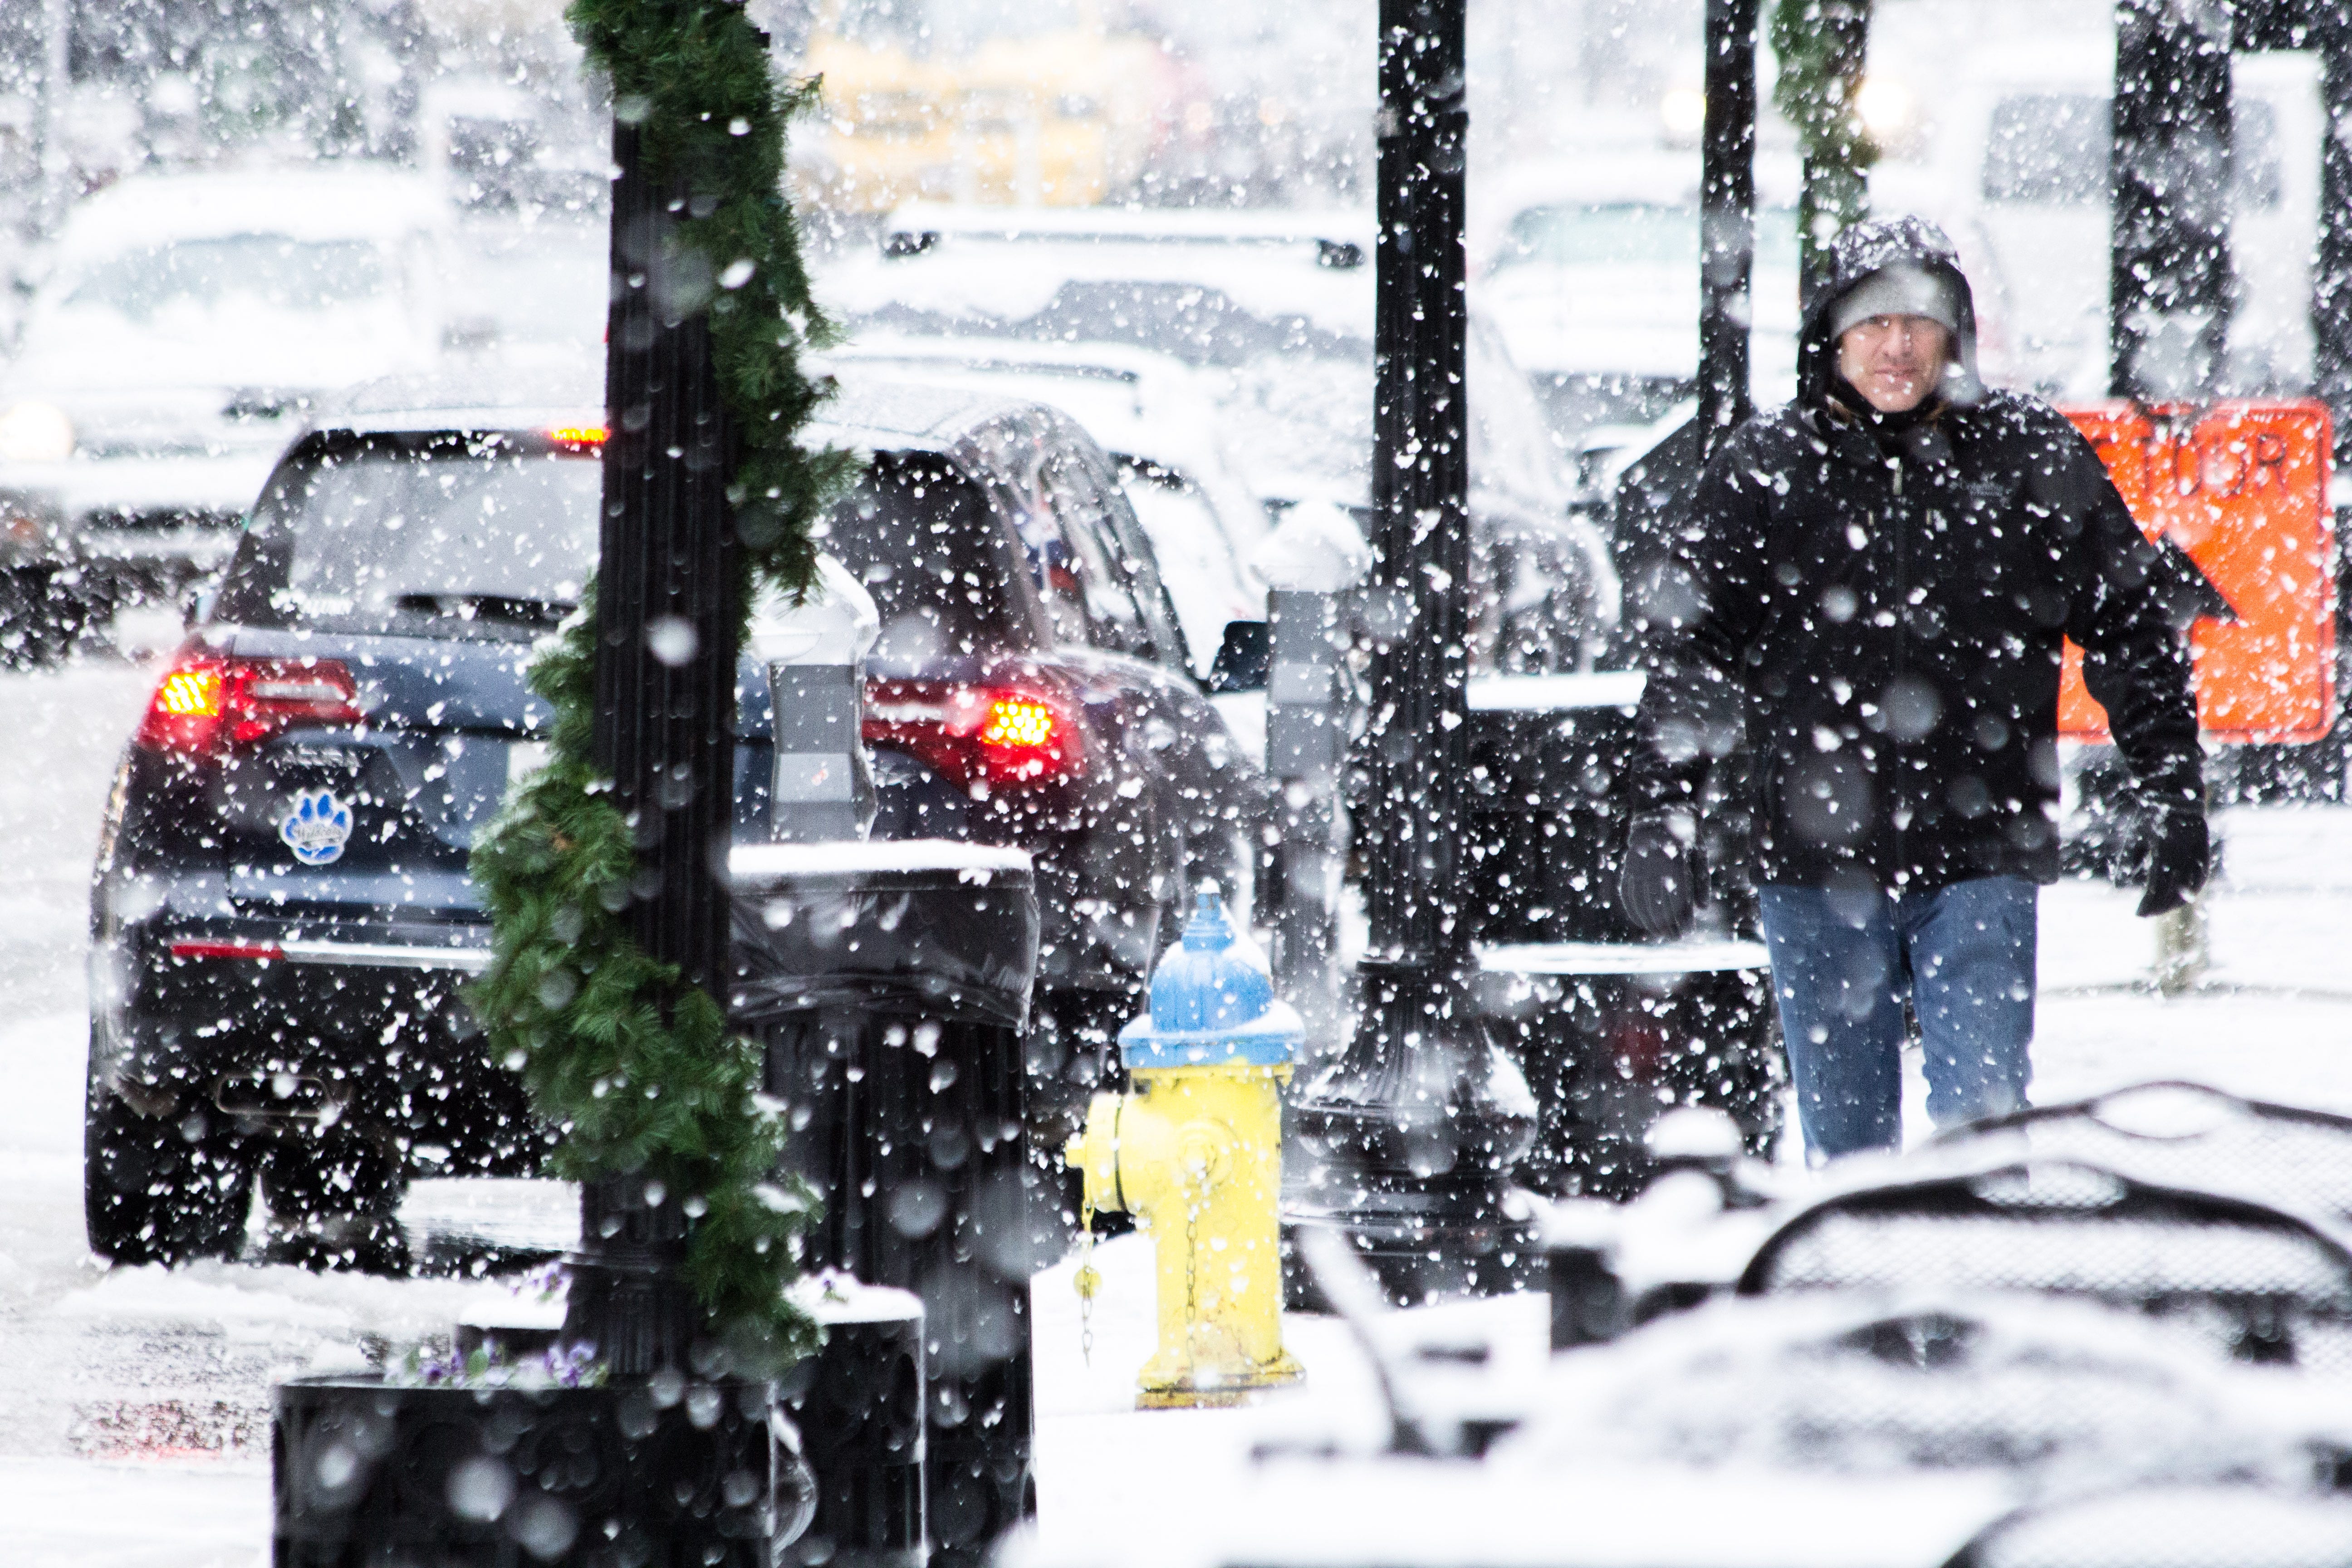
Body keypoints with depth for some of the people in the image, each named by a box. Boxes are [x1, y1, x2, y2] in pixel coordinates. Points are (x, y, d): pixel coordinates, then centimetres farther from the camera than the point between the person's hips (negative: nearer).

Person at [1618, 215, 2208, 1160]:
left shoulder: (2029, 460, 2)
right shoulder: (1766, 469, 2)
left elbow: (2131, 629, 10)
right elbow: (1688, 648, 6)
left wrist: (2174, 796, 7)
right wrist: (1663, 812, -2)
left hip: (1979, 860, -1)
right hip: (1817, 867, 1)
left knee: (1983, 1118, -9)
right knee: (1845, 1130, 7)